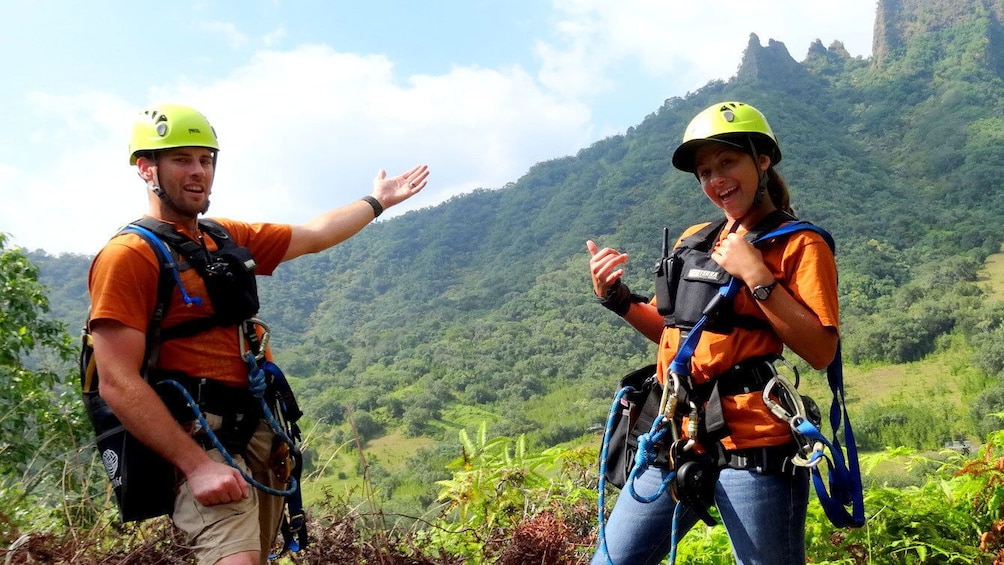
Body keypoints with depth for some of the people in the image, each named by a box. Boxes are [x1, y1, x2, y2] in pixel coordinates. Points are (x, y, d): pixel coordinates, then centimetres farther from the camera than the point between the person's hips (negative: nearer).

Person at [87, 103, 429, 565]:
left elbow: (314, 236, 28)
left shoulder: (228, 238, 13)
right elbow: (118, 383, -16)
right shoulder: (129, 255, -10)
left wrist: (377, 202, 37)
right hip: (197, 440, -8)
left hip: (258, 432, 8)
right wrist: (196, 466, -22)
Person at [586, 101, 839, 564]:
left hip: (751, 445, -6)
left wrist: (756, 277, -17)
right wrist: (616, 298, 7)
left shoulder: (798, 245, -3)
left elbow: (821, 351, -12)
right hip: (677, 438, 6)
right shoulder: (693, 241, 15)